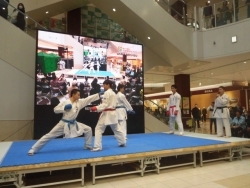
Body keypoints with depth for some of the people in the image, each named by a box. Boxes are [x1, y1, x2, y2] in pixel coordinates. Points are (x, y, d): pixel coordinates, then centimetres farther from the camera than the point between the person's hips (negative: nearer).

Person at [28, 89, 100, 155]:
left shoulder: (80, 102, -3)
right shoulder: (65, 102, -14)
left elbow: (89, 98, -4)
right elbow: (55, 109, -11)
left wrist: (99, 94, -8)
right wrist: (64, 108, -26)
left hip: (74, 123, 5)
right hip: (64, 124, -5)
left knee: (88, 129, 3)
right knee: (49, 135, -3)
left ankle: (88, 146, 22)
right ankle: (33, 149, 10)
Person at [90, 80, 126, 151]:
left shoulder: (107, 93, -13)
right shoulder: (113, 93, 16)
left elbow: (105, 104, -20)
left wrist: (96, 108, -25)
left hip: (107, 113, -9)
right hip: (112, 113, 9)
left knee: (98, 129, -6)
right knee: (116, 129, 21)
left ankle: (97, 147, -7)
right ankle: (123, 143, 32)